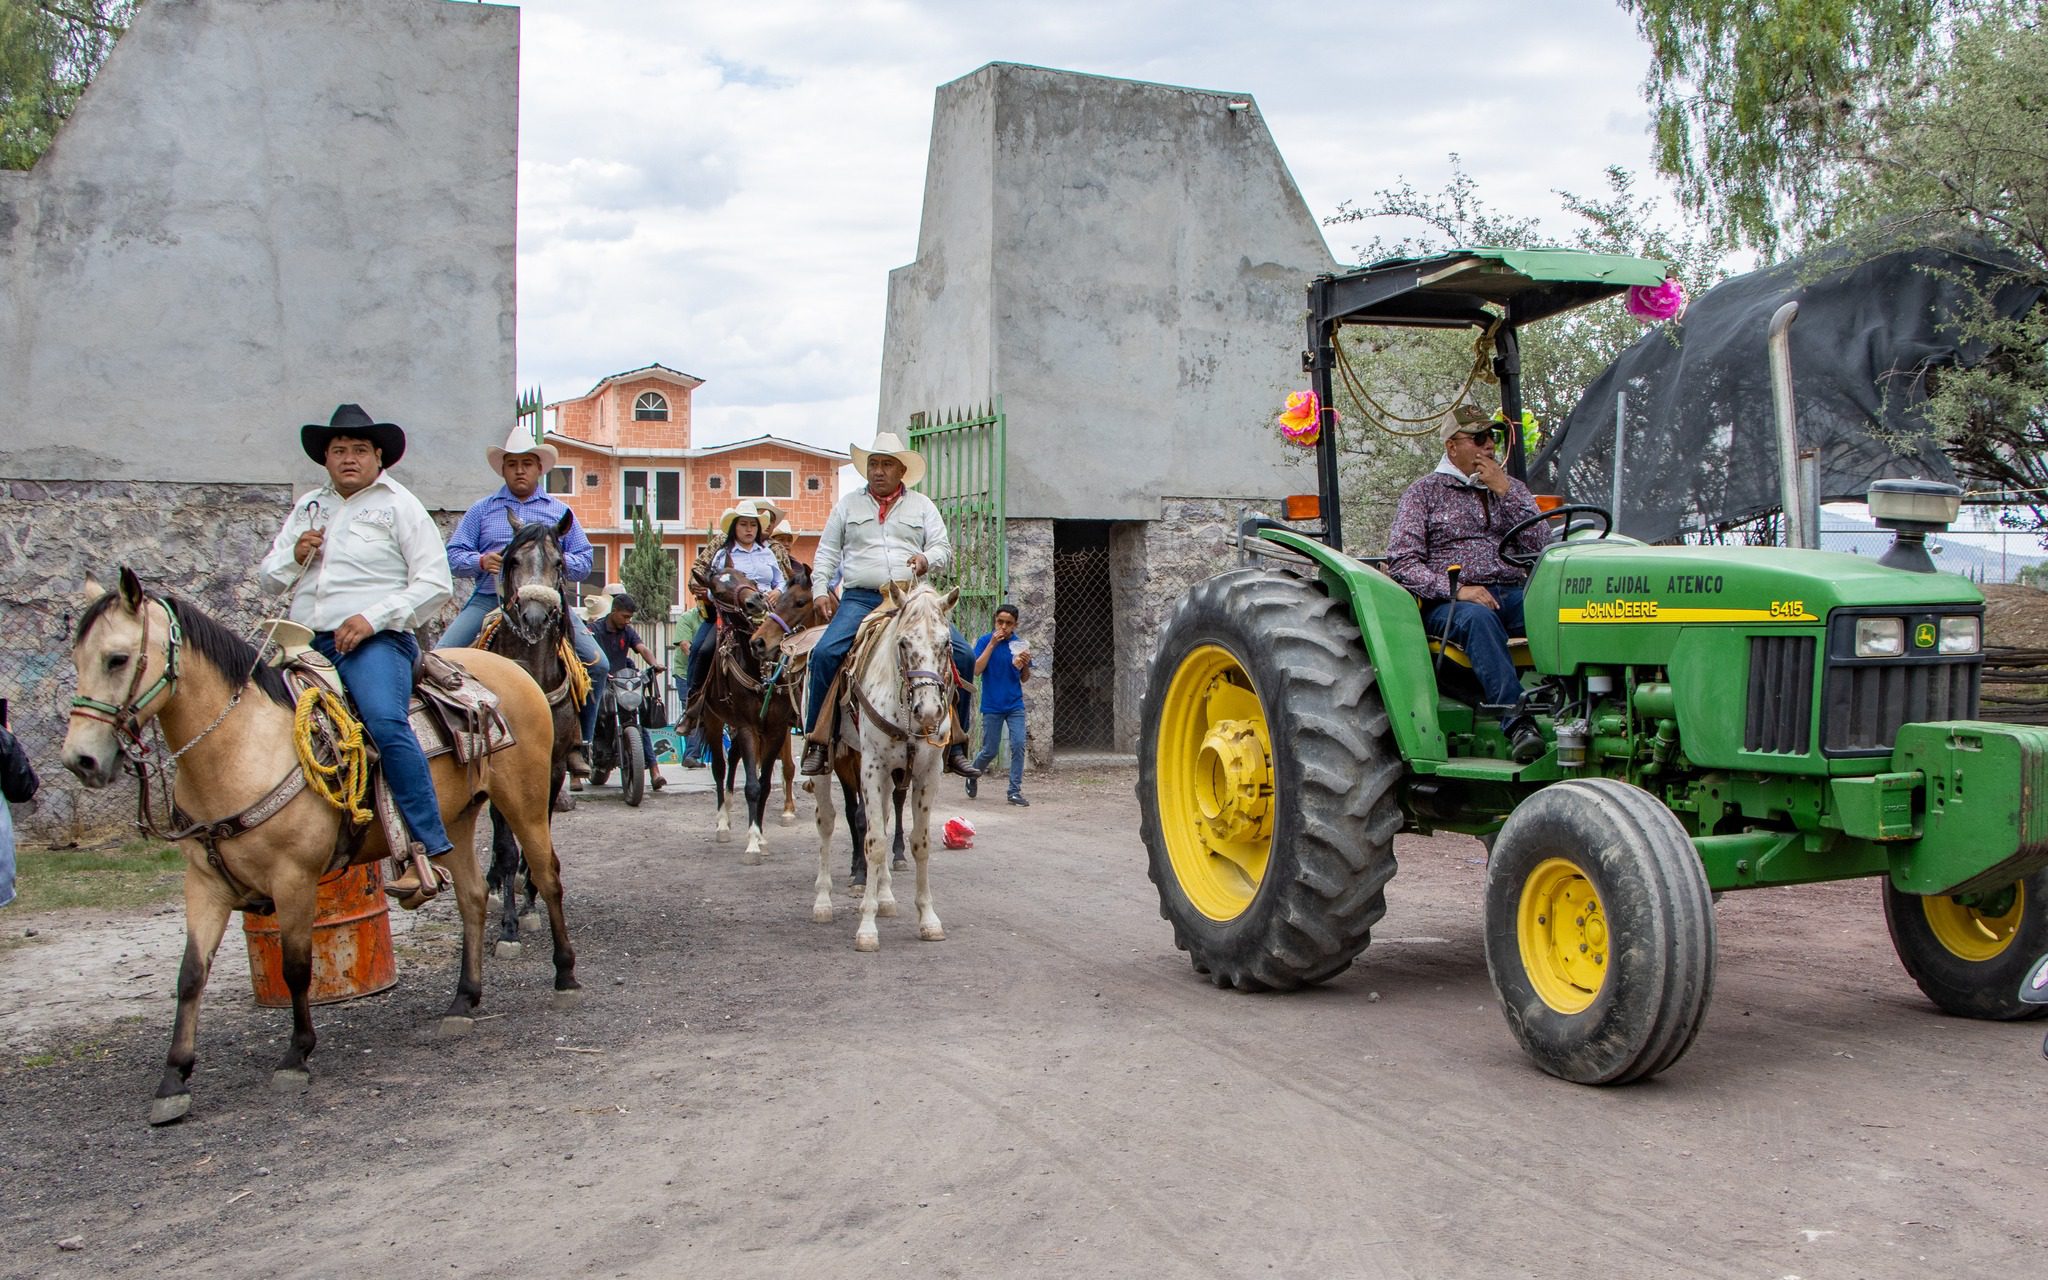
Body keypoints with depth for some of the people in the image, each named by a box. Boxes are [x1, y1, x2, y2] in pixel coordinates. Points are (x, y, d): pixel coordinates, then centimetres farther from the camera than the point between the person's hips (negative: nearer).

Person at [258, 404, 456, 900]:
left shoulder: (400, 505, 6)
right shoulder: (308, 507, 22)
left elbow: (435, 584, -2)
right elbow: (270, 578, 25)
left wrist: (372, 618, -14)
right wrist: (294, 555, 1)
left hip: (374, 641, -6)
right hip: (308, 644, 6)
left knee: (386, 723, -31)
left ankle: (427, 852, -31)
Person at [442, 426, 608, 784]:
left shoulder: (560, 512, 16)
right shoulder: (481, 511, 16)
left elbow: (584, 562, 11)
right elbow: (455, 555, 9)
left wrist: (562, 562, -11)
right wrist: (480, 561, -12)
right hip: (490, 599, 1)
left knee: (596, 662, -18)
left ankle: (579, 745, -7)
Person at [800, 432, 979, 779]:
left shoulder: (922, 506, 15)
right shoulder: (848, 504, 15)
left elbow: (944, 549, 9)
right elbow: (827, 552, 16)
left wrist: (927, 559, -13)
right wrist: (820, 590, 3)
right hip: (860, 600, -1)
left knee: (962, 654, -15)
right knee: (825, 653, -26)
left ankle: (956, 744, -5)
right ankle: (817, 741, -15)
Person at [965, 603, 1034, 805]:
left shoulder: (1019, 644, 3)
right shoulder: (985, 641, -6)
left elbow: (1024, 679, 9)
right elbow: (976, 670, -17)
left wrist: (1025, 665, -14)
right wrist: (992, 644, -21)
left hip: (1015, 705, 2)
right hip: (992, 706, -2)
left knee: (1018, 745, -9)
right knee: (990, 750, 5)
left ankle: (1015, 791, -1)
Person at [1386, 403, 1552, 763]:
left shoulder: (1511, 488, 22)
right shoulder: (1424, 493, 10)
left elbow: (1541, 545, 6)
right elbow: (1401, 564, -2)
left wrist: (1504, 492, -2)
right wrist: (1457, 589, -16)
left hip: (1512, 595, 4)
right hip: (1448, 603, -3)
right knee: (1478, 618, -39)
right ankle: (1515, 720, -46)